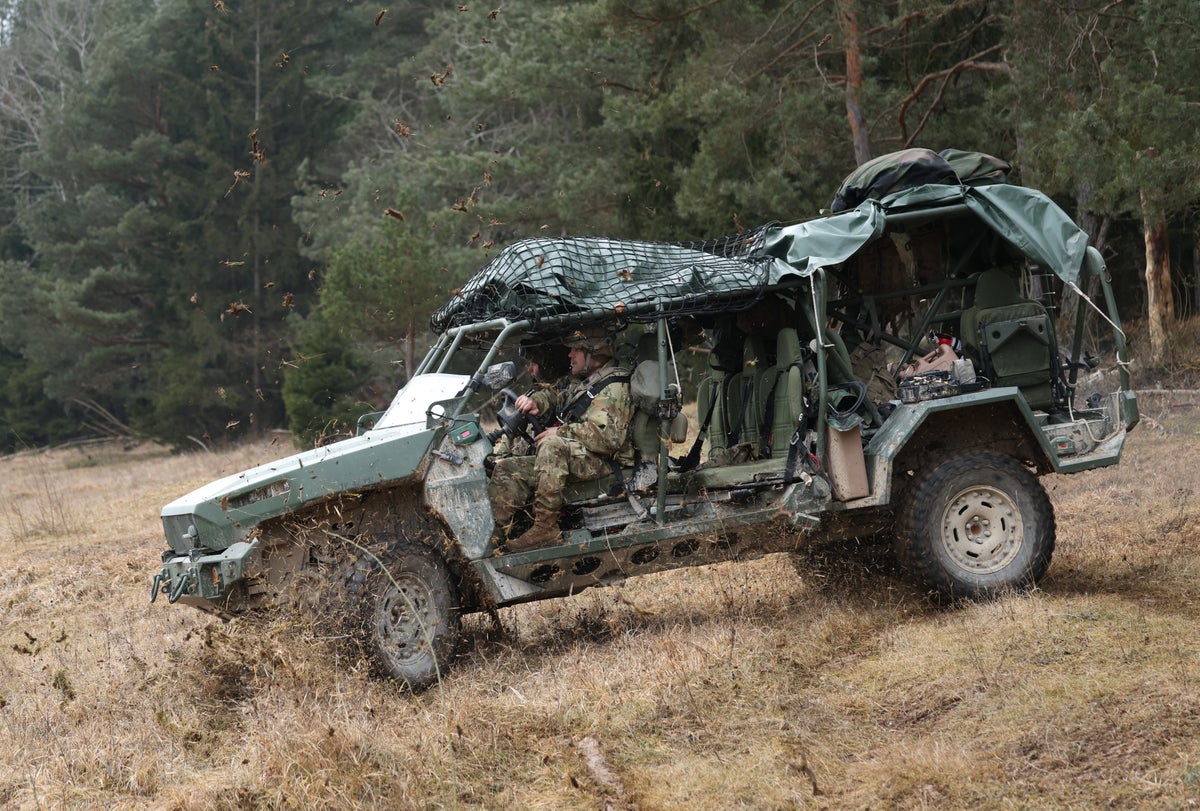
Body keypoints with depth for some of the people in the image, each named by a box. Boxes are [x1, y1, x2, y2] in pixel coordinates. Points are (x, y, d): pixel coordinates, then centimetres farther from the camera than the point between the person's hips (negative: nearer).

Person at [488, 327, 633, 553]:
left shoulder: (613, 387, -9)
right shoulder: (584, 383, 24)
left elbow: (609, 435, -22)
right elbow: (556, 398, 32)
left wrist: (561, 432, -17)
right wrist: (535, 401, 6)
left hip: (598, 462, -11)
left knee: (551, 446, -39)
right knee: (505, 470, -1)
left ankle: (545, 528, -38)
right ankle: (494, 536, -14)